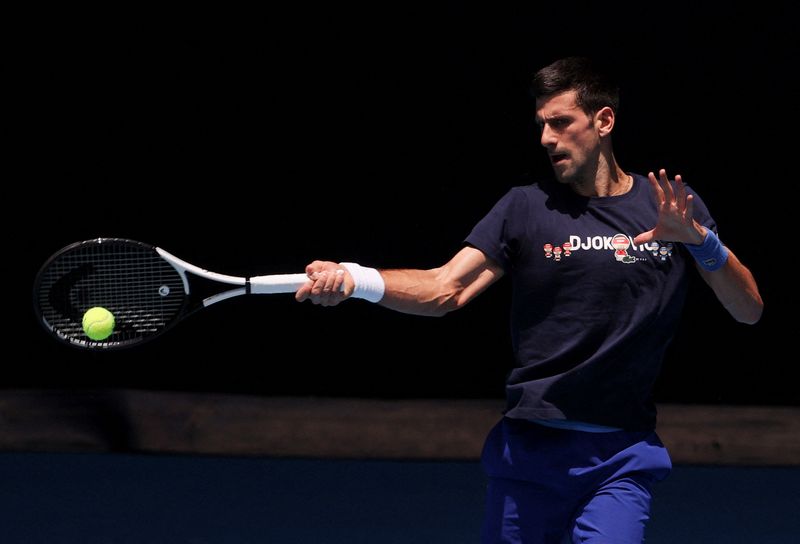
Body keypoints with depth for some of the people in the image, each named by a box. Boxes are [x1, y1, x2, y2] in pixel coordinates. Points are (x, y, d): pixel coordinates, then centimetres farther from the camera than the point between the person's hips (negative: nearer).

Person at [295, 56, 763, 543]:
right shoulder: (526, 206, 4)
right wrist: (354, 279, -23)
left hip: (621, 461, -1)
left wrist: (700, 239, -14)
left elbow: (749, 311, 3)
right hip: (530, 450, 1)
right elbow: (444, 290, -5)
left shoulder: (672, 205, 5)